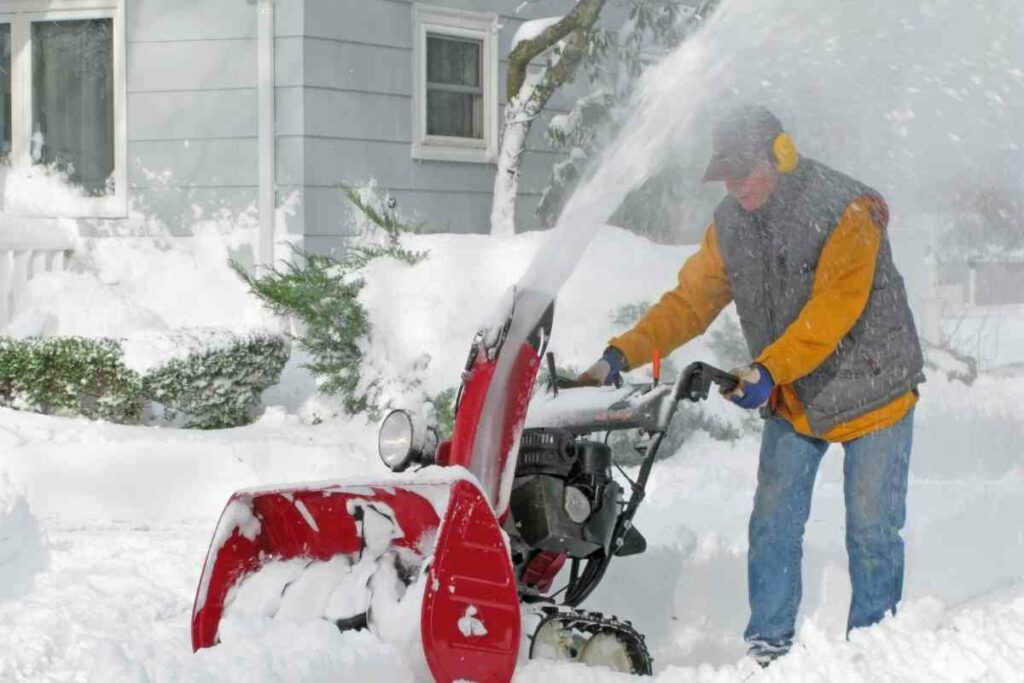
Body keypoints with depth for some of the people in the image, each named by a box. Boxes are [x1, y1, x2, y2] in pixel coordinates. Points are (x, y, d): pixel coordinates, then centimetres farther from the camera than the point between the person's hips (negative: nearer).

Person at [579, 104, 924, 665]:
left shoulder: (847, 211, -22)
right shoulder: (730, 225, -2)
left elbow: (834, 307, -29)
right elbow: (689, 302, -3)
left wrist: (770, 370, -37)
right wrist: (622, 355, -16)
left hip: (870, 391, -5)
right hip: (791, 400, 5)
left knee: (872, 530, 2)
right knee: (773, 524, 0)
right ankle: (768, 645, 8)